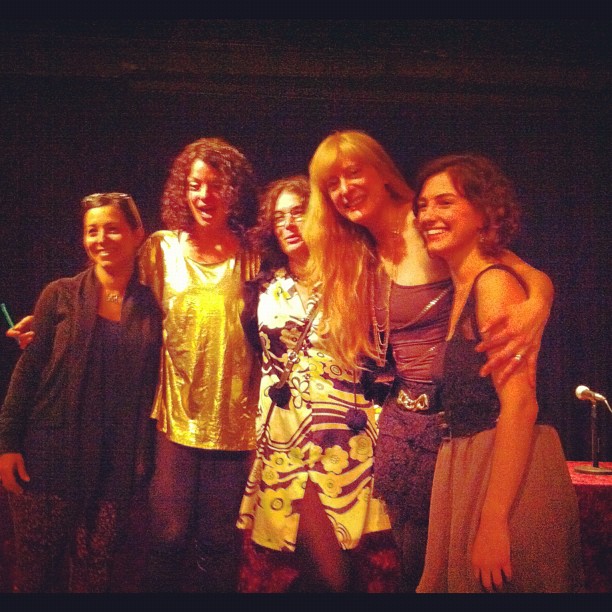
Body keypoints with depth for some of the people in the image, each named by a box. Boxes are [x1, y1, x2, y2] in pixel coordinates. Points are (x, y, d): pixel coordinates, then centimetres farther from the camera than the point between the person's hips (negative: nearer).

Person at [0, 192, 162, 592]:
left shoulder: (151, 307, 4)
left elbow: (151, 386, 6)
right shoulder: (61, 296, 1)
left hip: (115, 465, 1)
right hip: (51, 455, -1)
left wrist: (144, 460, 3)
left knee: (95, 573, 8)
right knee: (37, 571, 7)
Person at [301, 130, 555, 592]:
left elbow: (534, 277, -18)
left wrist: (536, 307, -37)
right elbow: (373, 353, 12)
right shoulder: (361, 258, 9)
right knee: (413, 559, 11)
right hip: (402, 419, 5)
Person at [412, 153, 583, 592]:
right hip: (467, 468, 8)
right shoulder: (462, 291, 13)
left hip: (510, 470, -8)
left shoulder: (494, 282, -13)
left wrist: (494, 521, -24)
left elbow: (520, 403, -21)